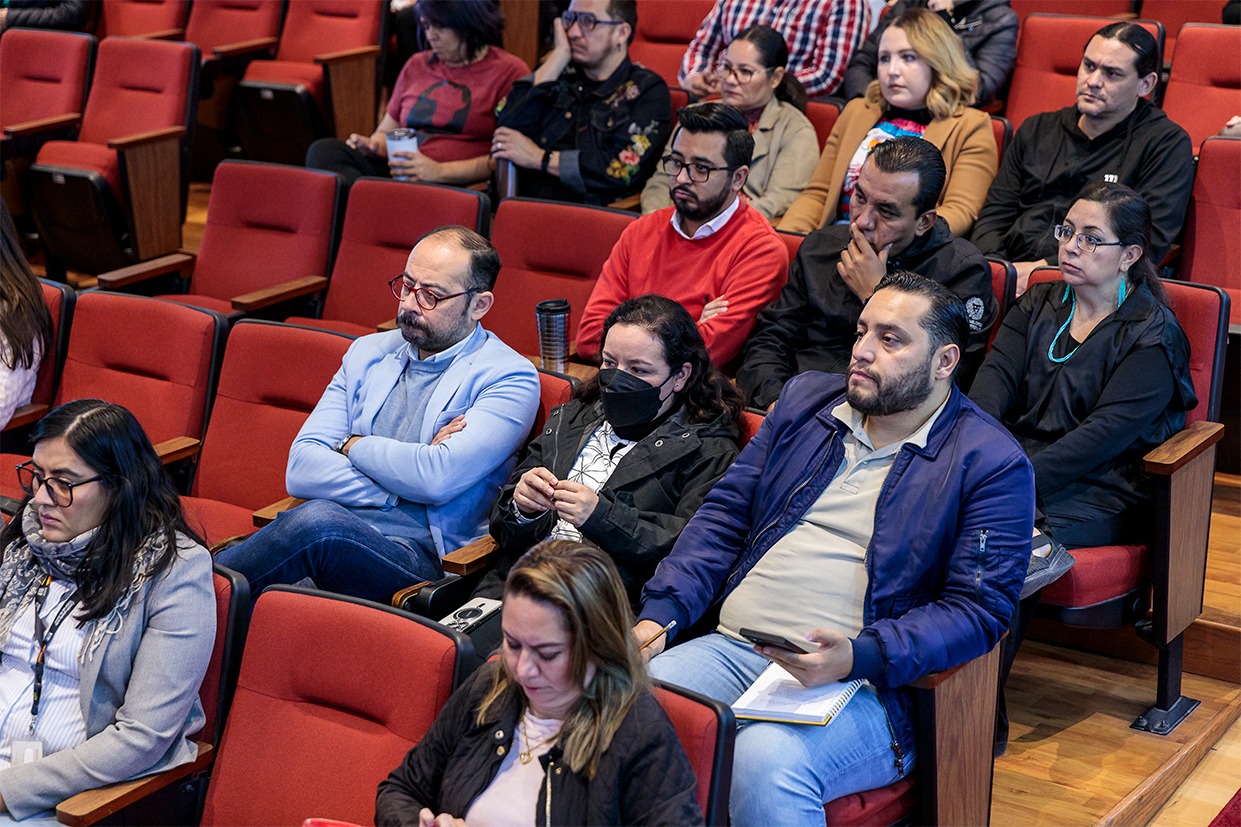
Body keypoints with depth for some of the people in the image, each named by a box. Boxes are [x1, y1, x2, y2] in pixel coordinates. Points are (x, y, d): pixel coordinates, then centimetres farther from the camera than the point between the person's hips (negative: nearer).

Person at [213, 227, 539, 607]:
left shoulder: (509, 378, 2)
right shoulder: (367, 352, 19)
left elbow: (437, 478, -13)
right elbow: (301, 468, 8)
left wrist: (352, 446, 2)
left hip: (422, 559, -4)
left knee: (320, 521, -34)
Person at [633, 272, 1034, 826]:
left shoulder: (992, 463, 0)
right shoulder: (806, 400, 18)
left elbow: (978, 609, -6)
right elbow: (725, 513, 17)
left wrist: (858, 655, -21)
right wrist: (661, 612, 2)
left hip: (861, 684, -5)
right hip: (732, 650, 5)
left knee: (766, 763, -35)